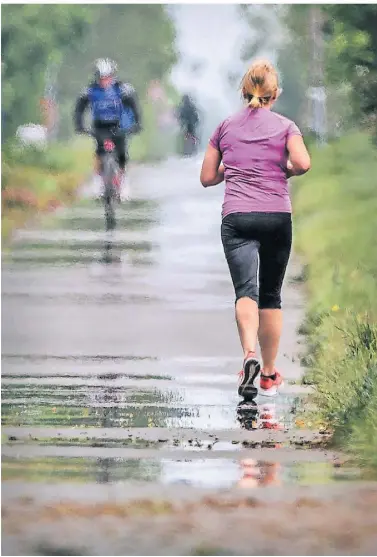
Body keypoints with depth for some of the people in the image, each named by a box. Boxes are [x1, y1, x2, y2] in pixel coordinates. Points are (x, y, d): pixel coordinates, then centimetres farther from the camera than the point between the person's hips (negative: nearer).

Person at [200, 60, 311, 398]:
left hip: (237, 217, 0)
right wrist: (285, 171, 10)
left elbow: (207, 177, 15)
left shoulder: (226, 127, 12)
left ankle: (250, 354, -40)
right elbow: (303, 163, -11)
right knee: (271, 295, 13)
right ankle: (270, 374, 19)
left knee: (247, 290, -14)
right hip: (278, 217, 0)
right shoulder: (285, 126, 7)